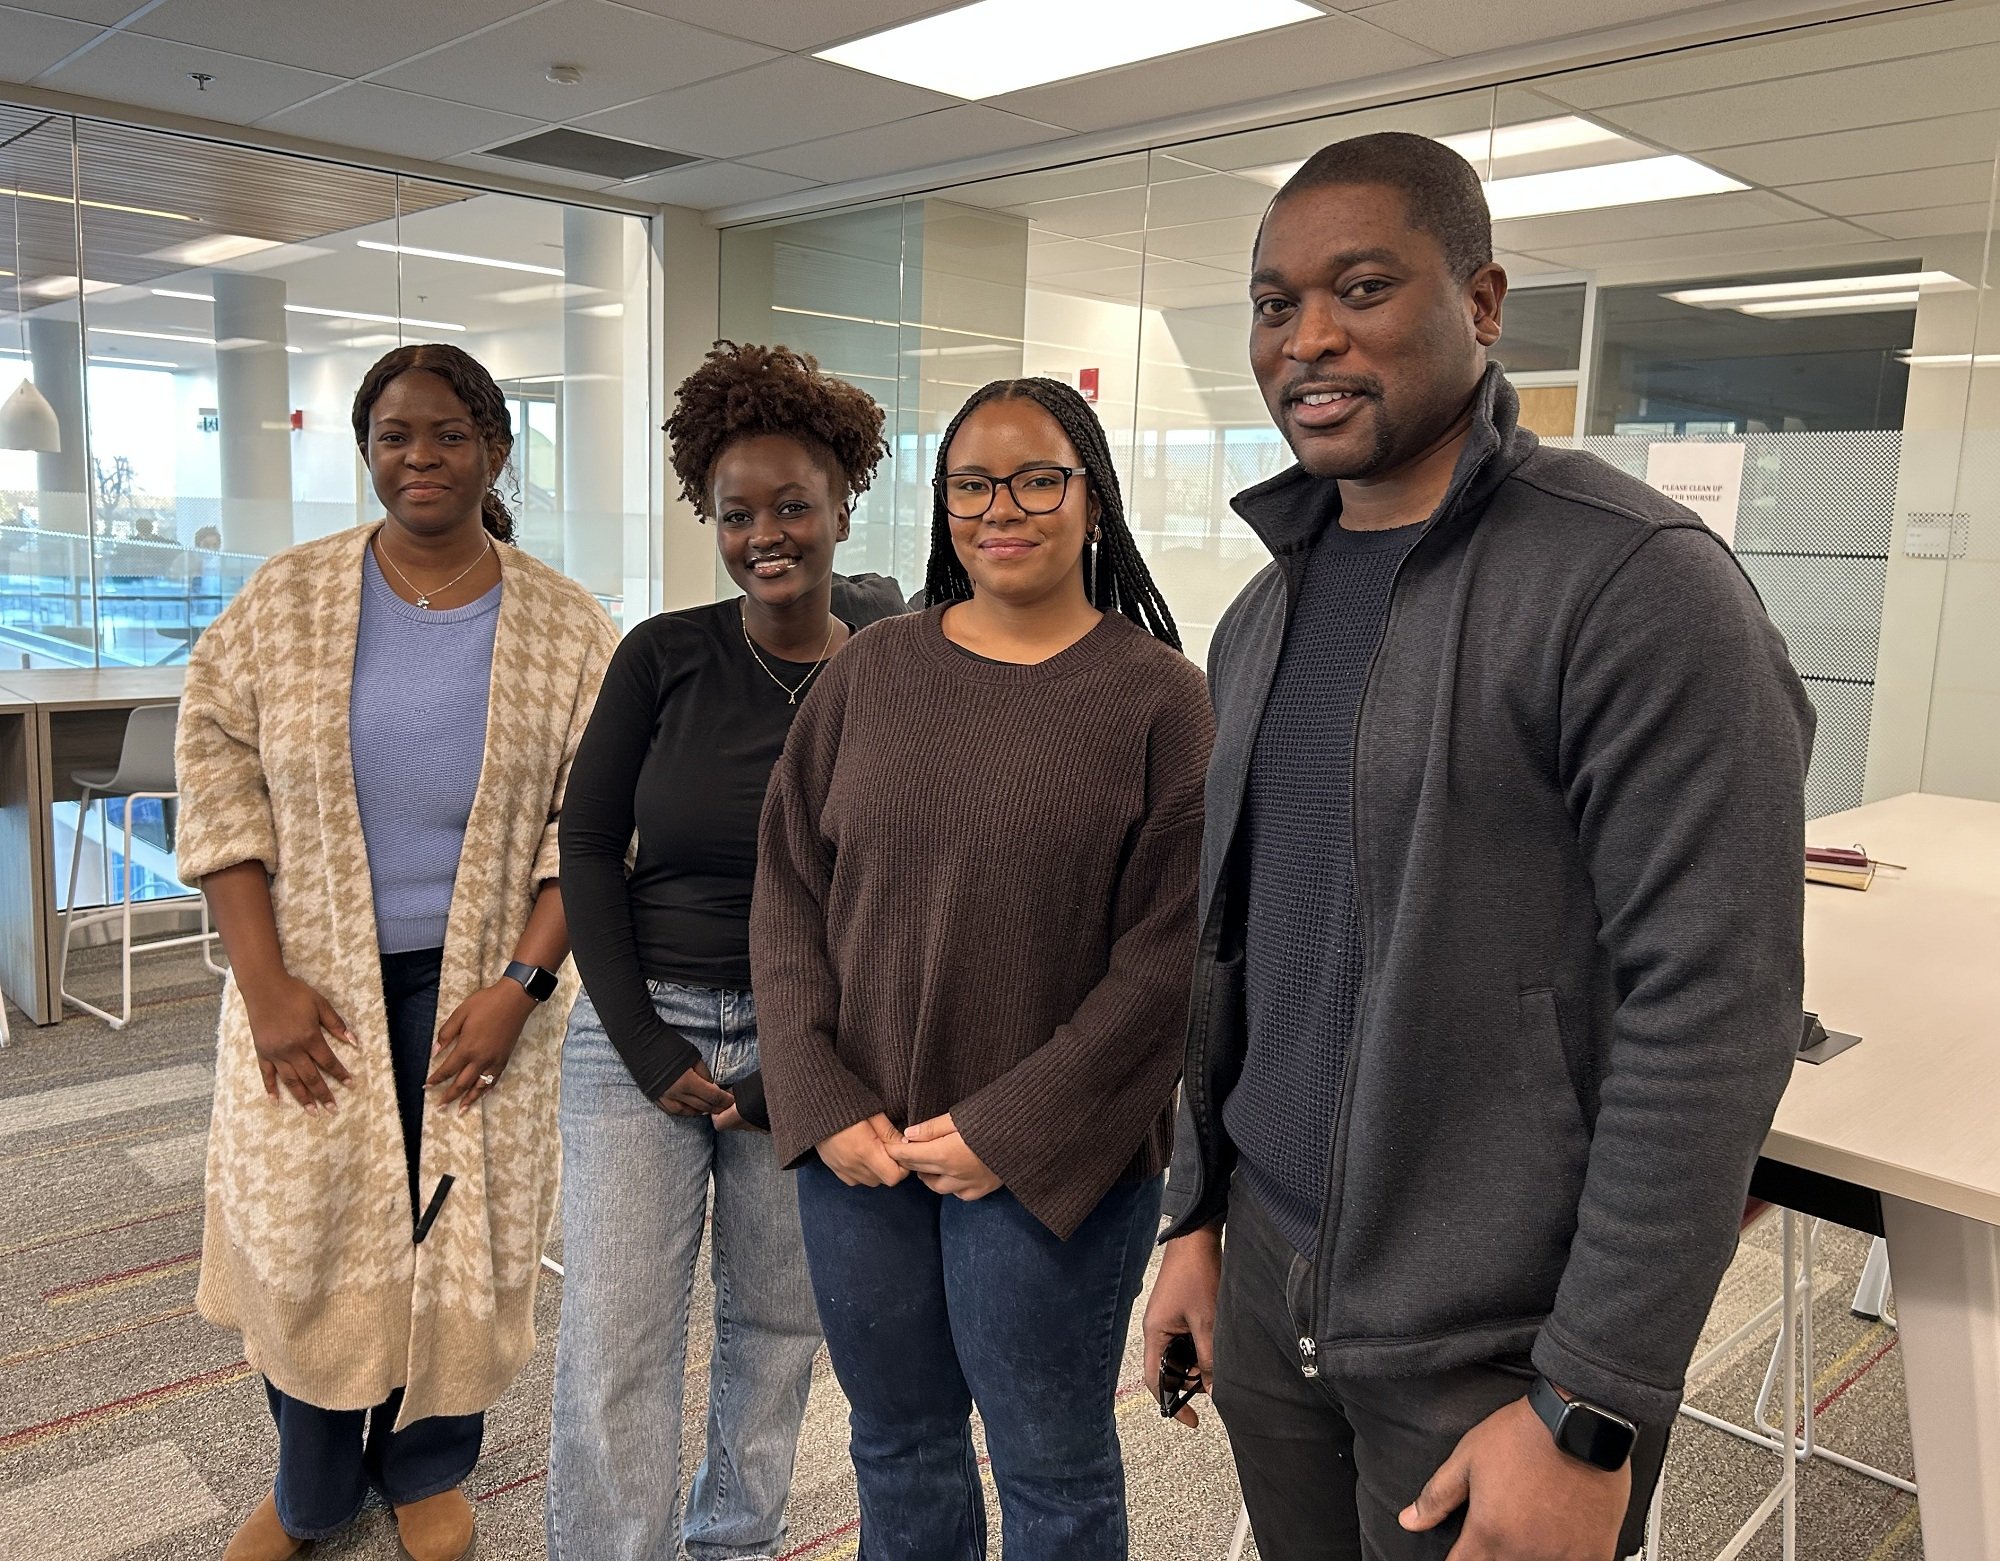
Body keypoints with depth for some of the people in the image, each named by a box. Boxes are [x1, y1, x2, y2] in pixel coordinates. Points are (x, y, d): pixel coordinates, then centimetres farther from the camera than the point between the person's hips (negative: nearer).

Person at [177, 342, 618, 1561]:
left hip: (481, 984, -1)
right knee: (304, 1226, 9)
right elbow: (220, 780, -1)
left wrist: (519, 984, -12)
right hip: (316, 984, 1)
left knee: (459, 1231, 8)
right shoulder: (283, 604, 0)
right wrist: (265, 983, -8)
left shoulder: (566, 627, -3)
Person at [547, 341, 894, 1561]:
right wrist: (650, 1049, -7)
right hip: (644, 1023, 0)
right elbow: (588, 848, -1)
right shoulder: (665, 658, -4)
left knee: (779, 1321, 15)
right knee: (613, 1343, 1)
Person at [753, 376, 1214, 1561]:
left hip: (1054, 1166, -3)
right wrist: (823, 1104, -5)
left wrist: (1012, 1132, -14)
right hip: (857, 1146, 3)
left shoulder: (1161, 697, -7)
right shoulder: (871, 672, 3)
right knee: (898, 1448, 20)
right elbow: (788, 893, 4)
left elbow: (1168, 955, -11)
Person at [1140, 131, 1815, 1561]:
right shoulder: (1263, 617, 7)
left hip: (1495, 1349, -6)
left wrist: (1591, 1415, -18)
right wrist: (1195, 1216, 12)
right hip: (1268, 1282, 7)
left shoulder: (1637, 584, -16)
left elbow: (1710, 1013, -19)